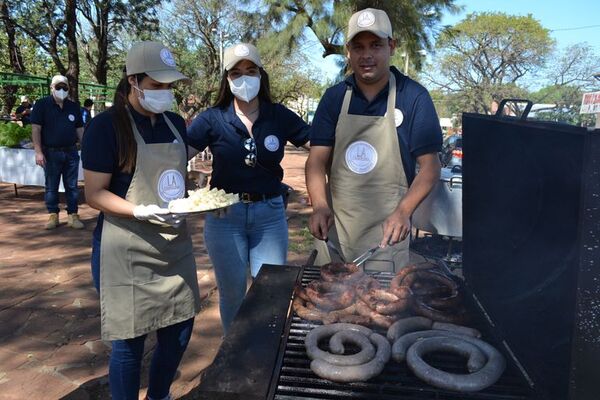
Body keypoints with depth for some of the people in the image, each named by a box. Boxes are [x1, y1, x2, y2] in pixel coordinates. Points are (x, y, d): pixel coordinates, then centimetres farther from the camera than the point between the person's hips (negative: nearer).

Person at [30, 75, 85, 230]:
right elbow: (36, 129, -6)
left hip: (71, 152, 3)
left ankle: (73, 215, 11)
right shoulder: (42, 104, -2)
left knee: (72, 186, 5)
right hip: (51, 153, -3)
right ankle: (53, 215, 16)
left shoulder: (73, 106, 10)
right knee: (51, 186, 6)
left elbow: (79, 129, 12)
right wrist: (38, 152, -13)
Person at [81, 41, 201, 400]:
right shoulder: (107, 125, -10)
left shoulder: (175, 123, 9)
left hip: (175, 244, 6)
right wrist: (143, 212, -27)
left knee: (179, 331, 14)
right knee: (130, 340, 5)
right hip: (128, 250, -6)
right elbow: (95, 194, -12)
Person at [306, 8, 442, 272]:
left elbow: (430, 166, -5)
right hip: (334, 230, 3)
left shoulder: (414, 97, -4)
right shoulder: (333, 98, 4)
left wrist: (404, 211, -21)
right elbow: (317, 159, -1)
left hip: (385, 234, -3)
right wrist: (319, 206, -18)